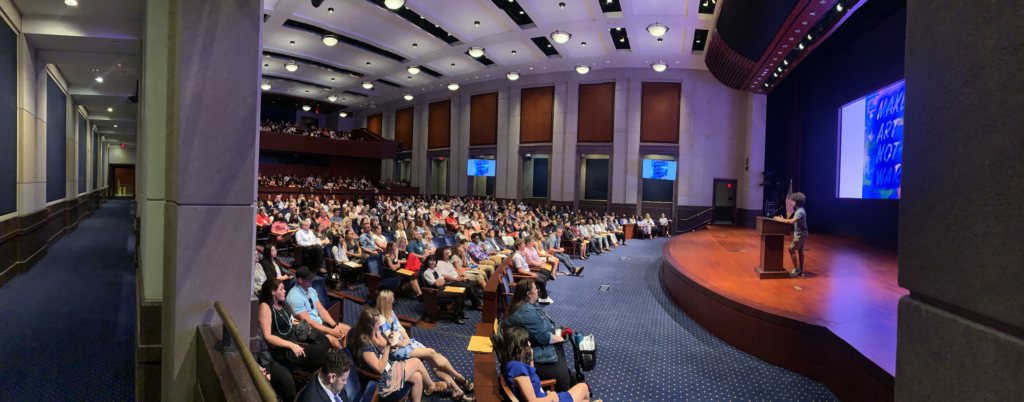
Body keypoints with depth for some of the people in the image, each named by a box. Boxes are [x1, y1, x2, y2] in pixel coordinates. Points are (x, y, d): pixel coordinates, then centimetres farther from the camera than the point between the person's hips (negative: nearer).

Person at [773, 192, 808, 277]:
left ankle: (796, 269, -4)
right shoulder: (799, 210, 11)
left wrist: (781, 220, -28)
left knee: (791, 249, -9)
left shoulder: (800, 211, -22)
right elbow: (793, 220, 11)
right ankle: (801, 270, 20)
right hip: (801, 234, 10)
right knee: (800, 251, 13)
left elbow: (792, 221, -35)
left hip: (800, 235, -10)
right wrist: (783, 219, 0)